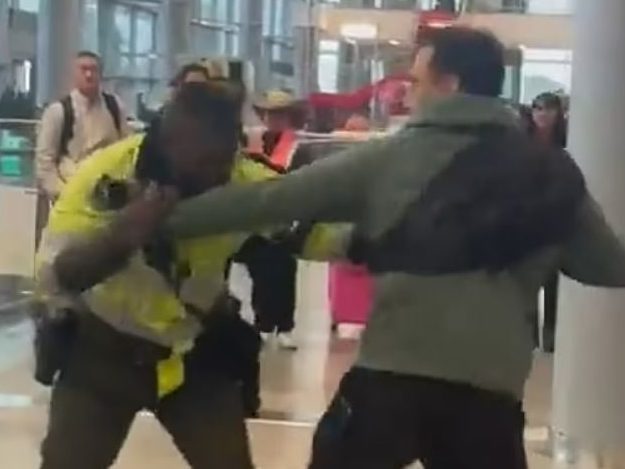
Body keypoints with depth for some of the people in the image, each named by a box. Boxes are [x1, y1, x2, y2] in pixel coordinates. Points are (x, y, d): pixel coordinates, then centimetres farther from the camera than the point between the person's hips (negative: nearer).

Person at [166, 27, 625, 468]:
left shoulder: (392, 156, 5)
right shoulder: (551, 171, 10)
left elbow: (272, 198, 7)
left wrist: (165, 217, 16)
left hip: (393, 373, -2)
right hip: (492, 385, 2)